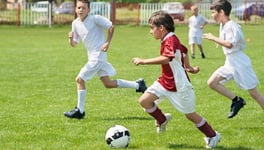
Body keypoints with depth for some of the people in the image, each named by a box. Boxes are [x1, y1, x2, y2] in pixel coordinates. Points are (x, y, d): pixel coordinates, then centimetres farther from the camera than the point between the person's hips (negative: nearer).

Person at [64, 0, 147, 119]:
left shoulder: (95, 19, -13)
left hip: (98, 55, -8)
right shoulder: (75, 23, 7)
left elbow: (111, 27, -9)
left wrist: (107, 42, -15)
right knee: (108, 84, 11)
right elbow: (74, 44, 11)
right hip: (92, 56, 8)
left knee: (80, 79, -8)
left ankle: (80, 111, 2)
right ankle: (138, 85, 22)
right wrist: (71, 38, -10)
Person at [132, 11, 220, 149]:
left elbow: (166, 58, -44)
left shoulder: (171, 40, -25)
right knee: (144, 101, -6)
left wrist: (143, 61, -45)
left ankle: (212, 136, 26)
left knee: (190, 115, 6)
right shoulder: (168, 40, 5)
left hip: (179, 86, -8)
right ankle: (162, 119, 20)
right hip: (164, 82, 8)